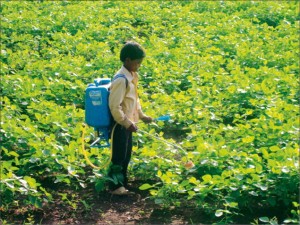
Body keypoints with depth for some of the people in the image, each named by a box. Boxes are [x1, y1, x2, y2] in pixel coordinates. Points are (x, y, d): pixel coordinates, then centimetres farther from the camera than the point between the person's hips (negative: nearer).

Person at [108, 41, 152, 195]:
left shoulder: (132, 76, 6)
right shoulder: (121, 80, -23)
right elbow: (114, 106, -24)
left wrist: (141, 115, 13)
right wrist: (127, 123, -20)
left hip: (127, 123, 9)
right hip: (120, 124, -9)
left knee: (126, 155, 17)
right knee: (119, 156, 2)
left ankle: (122, 183, 30)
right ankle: (115, 186, 15)